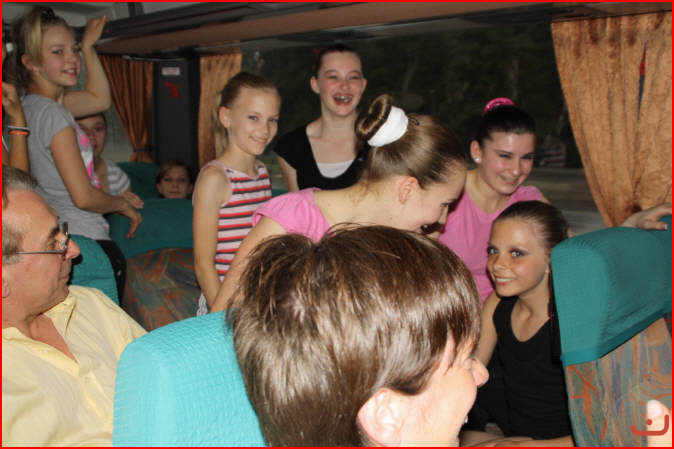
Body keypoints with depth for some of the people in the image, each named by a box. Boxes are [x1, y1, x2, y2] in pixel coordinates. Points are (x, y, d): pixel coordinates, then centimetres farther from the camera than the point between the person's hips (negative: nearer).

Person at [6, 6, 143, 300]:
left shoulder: (32, 106, 11)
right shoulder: (53, 114, -16)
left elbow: (99, 99, 29)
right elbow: (84, 196, -19)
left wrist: (88, 46, 26)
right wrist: (123, 204, 0)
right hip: (87, 245, -10)